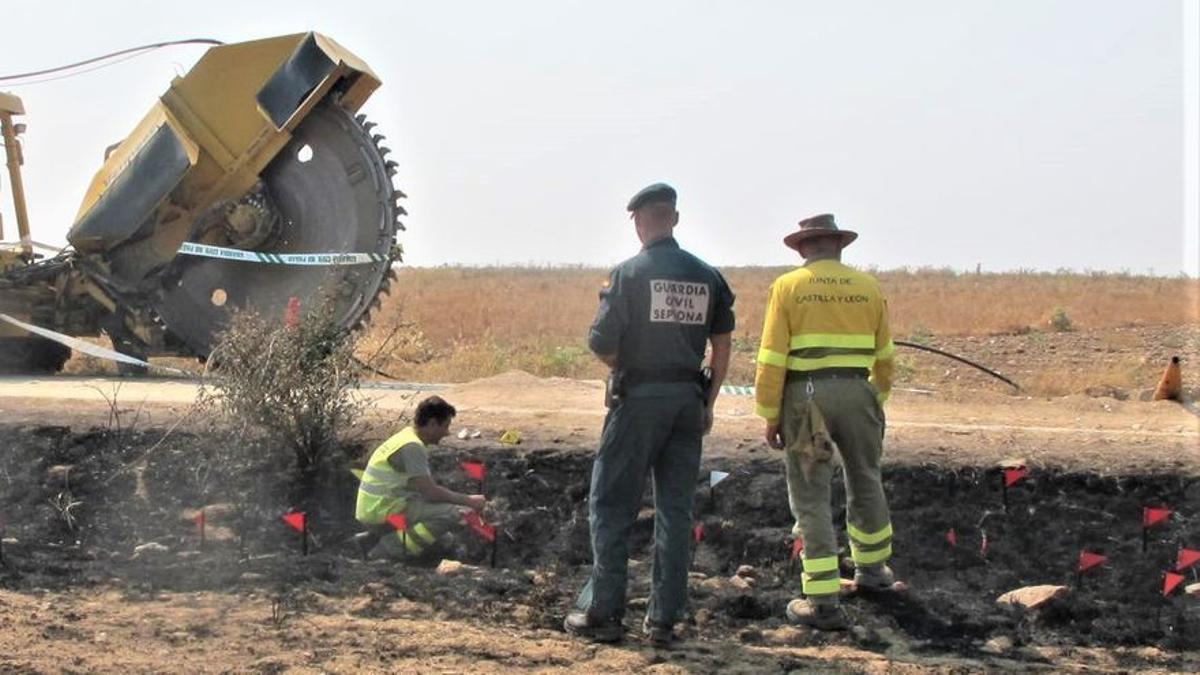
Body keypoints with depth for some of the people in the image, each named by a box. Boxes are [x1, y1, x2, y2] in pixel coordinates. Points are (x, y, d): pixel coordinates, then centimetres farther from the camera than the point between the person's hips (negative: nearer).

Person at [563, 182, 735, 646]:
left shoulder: (630, 273, -9)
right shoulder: (706, 276, 6)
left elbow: (601, 343, -10)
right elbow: (722, 346, 7)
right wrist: (708, 404, 13)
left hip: (639, 398, -4)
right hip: (688, 399, 5)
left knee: (612, 506, 3)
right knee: (675, 510, 8)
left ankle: (602, 612, 3)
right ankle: (663, 618, 9)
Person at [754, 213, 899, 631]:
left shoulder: (788, 287, -2)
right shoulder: (868, 287, 7)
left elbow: (772, 358, -6)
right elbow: (883, 356, 13)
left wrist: (770, 415, -1)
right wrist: (878, 400, 24)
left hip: (806, 396, -3)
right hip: (856, 393, 3)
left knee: (810, 495, 1)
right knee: (865, 481, 23)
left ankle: (824, 600, -3)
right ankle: (872, 568, 41)